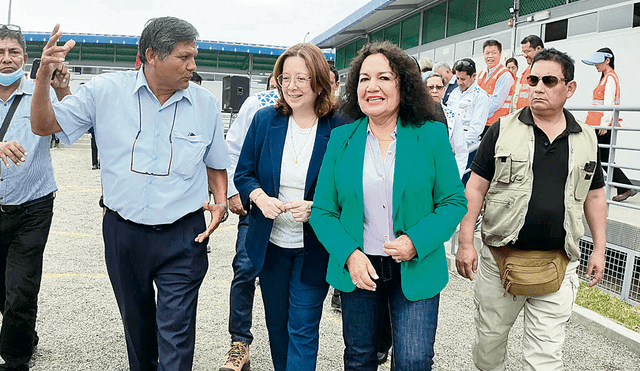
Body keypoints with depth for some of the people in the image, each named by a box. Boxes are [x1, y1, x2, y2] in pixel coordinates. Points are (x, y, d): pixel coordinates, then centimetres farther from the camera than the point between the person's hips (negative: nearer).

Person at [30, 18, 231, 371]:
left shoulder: (206, 104, -2)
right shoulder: (106, 91, -5)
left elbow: (215, 165, 10)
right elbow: (44, 125, 0)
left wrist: (221, 201, -7)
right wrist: (43, 77, -16)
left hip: (183, 236, -1)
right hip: (123, 232, 2)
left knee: (176, 333, -2)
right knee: (135, 321, 22)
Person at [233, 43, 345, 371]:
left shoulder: (340, 128, -12)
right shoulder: (264, 120, -1)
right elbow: (243, 173, 6)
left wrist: (315, 207, -23)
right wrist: (260, 197, -15)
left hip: (314, 248, -4)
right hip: (270, 244, 4)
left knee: (303, 329, 2)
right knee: (276, 324, 20)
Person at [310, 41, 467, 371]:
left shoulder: (432, 136, -5)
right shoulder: (341, 139, 0)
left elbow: (454, 201, -3)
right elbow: (323, 210, 1)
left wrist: (416, 241, -18)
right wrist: (349, 254, -14)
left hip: (415, 269, -2)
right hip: (357, 270, 2)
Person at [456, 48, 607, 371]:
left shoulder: (586, 139, 6)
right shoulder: (503, 130, -2)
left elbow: (594, 195, 15)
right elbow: (475, 188, -4)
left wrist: (599, 249, 12)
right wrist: (465, 243, -8)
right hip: (499, 259, -1)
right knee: (490, 336, 15)